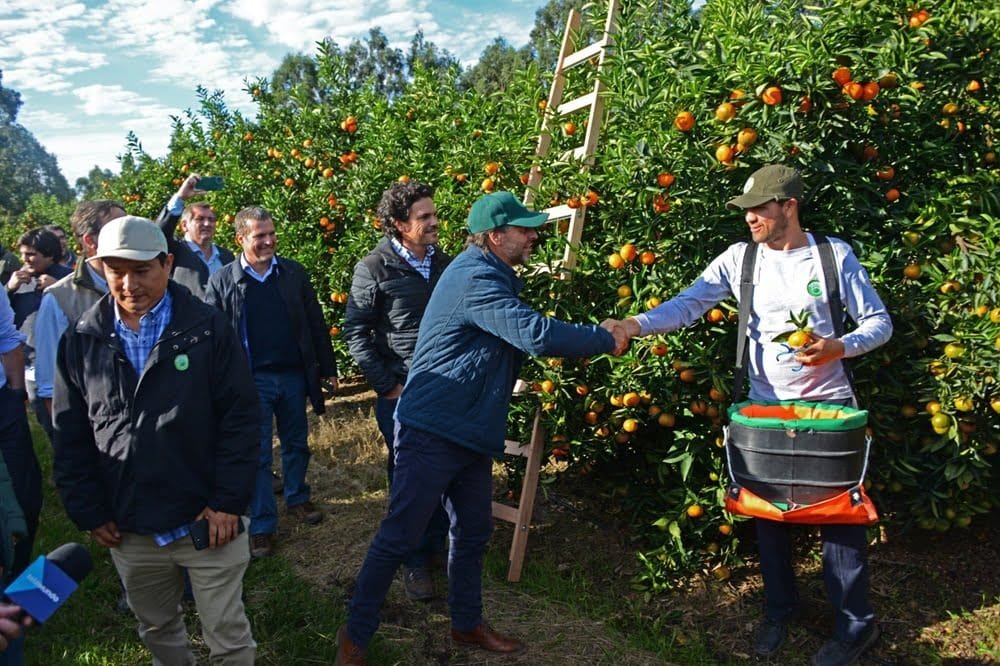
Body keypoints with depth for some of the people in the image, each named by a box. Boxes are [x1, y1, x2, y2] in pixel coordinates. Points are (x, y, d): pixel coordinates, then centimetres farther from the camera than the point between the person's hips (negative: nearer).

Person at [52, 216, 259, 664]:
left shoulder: (208, 328, -8)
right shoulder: (81, 341, 0)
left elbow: (240, 418, -9)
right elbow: (69, 438, 4)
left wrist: (228, 502, -11)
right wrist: (89, 513, 1)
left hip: (208, 520, -3)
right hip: (128, 529, 3)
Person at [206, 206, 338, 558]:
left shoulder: (294, 273, 2)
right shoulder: (222, 282, -5)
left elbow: (315, 323, 6)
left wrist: (327, 367, 6)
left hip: (294, 375, 3)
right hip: (251, 381, -3)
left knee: (296, 444, 17)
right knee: (258, 455, 5)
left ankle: (297, 499, 37)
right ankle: (262, 525, 16)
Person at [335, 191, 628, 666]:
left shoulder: (491, 275, 13)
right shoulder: (476, 279, -21)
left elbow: (521, 336, 18)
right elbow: (536, 334, -28)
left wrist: (594, 335, 9)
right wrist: (605, 340, -15)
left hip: (470, 433, 10)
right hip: (432, 432, -10)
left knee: (472, 533, 18)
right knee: (399, 537, 0)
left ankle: (467, 624, 35)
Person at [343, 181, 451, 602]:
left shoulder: (445, 264, 6)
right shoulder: (375, 269, -8)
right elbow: (355, 333, -6)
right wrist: (386, 385, -10)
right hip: (402, 392, -4)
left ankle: (437, 544, 33)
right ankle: (415, 562, 21)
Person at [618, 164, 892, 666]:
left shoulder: (834, 254, -5)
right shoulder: (739, 259, -1)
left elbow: (879, 321, -1)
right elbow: (688, 304, -10)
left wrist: (839, 348, -20)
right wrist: (637, 324, -26)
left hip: (828, 404, -2)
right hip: (765, 408, 2)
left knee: (839, 513, 3)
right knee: (767, 512, 11)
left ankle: (855, 625, 23)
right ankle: (779, 610, 33)